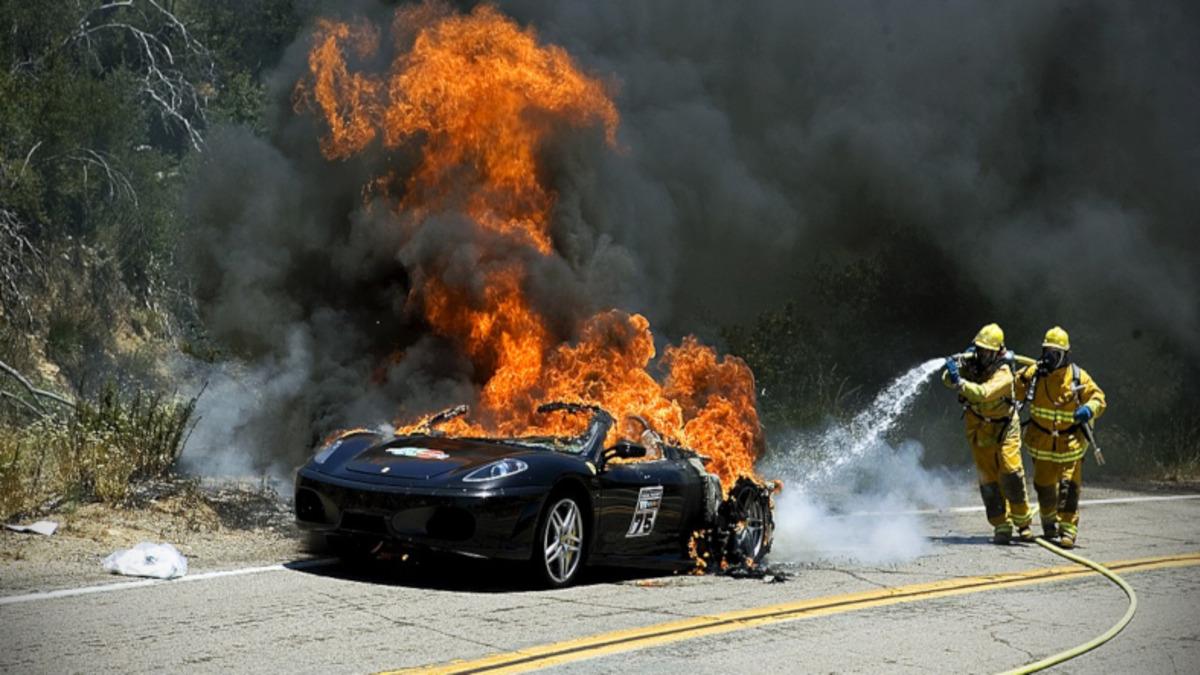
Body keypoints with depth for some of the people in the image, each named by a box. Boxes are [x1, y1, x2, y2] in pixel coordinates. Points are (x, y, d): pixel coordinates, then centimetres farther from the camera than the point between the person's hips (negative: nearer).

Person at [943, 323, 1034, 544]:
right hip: (978, 430, 4)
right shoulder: (971, 362, -5)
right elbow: (948, 379, -10)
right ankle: (1002, 526, 5)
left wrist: (960, 382, -45)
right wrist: (958, 366, -27)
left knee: (1011, 473, -14)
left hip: (1004, 428, -4)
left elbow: (984, 393, -37)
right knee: (988, 480, 0)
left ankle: (1022, 522, 0)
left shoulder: (1003, 373, -21)